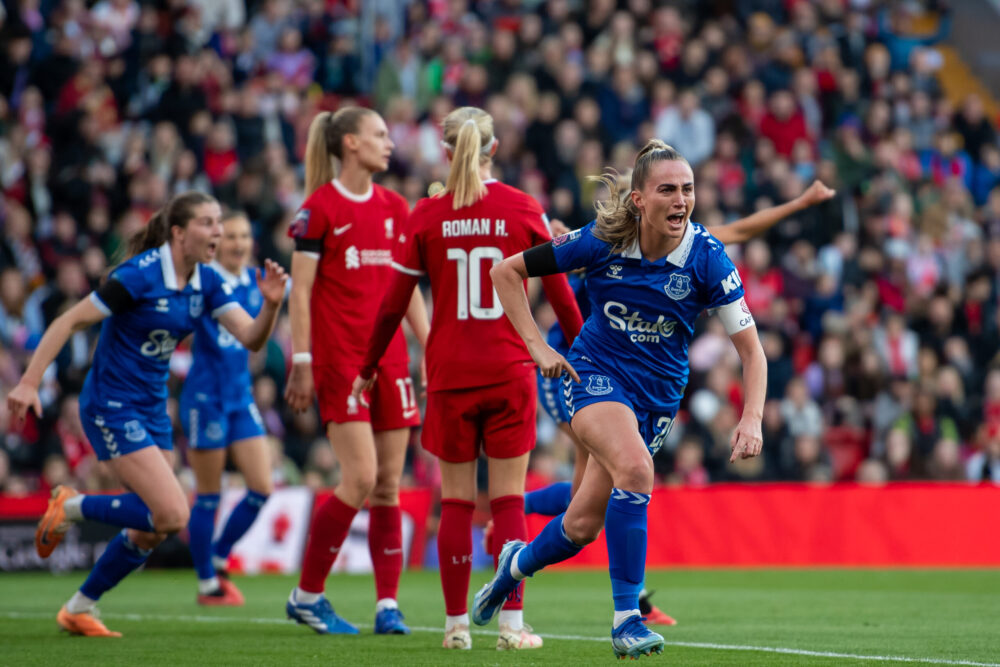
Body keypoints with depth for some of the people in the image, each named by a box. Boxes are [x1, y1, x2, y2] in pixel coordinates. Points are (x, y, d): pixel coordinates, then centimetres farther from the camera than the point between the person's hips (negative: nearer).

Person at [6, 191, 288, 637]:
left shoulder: (206, 284, 2)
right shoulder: (140, 276, -19)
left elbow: (251, 339, -5)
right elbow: (69, 321, -15)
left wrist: (271, 304, -25)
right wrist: (29, 382, -20)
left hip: (152, 410, 8)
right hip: (112, 408, -8)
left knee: (152, 530, 8)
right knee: (173, 514, -17)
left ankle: (78, 609, 23)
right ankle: (71, 507, 2)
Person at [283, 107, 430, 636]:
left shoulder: (396, 208, 12)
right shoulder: (319, 209, -5)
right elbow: (300, 291, -6)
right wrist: (301, 364, -11)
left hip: (389, 355, 6)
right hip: (339, 357, -6)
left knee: (389, 483, 2)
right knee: (360, 479, -13)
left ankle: (388, 604, 5)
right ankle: (307, 594, 1)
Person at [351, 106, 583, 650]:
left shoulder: (427, 215, -2)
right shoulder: (522, 209, -1)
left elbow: (393, 304, 2)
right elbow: (560, 294, 3)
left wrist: (368, 369, 14)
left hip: (449, 375, 0)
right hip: (509, 371, 0)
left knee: (457, 501, 7)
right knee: (508, 500, 3)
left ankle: (457, 623, 7)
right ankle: (512, 623, -2)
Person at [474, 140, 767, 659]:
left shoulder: (706, 256, -15)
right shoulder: (601, 241, -16)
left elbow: (750, 348, -12)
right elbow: (506, 271, -5)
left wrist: (751, 419, -25)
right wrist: (537, 346, -10)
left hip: (658, 395, 3)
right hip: (596, 374, -2)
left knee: (584, 525, 6)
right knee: (636, 467, -32)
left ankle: (518, 563, 42)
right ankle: (626, 619, -25)